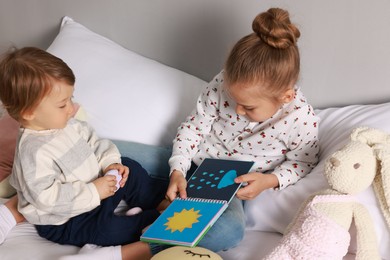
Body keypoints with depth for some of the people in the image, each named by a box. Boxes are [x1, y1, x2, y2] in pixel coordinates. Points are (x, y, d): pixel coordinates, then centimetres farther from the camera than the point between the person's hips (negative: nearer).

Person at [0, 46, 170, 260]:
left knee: (131, 170, 11)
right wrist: (93, 192, -32)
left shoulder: (68, 124, -5)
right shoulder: (34, 152, -32)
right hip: (62, 223, -9)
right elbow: (46, 197, -36)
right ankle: (155, 221, -9)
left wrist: (110, 161, -9)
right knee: (106, 228, -27)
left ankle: (163, 200, 16)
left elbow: (93, 143, 10)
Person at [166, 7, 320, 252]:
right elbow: (194, 126, -8)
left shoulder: (301, 119, -25)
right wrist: (177, 170, -20)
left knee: (230, 231, -34)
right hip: (193, 162, 2)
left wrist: (270, 180, -24)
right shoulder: (223, 84, -21)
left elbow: (303, 162, -6)